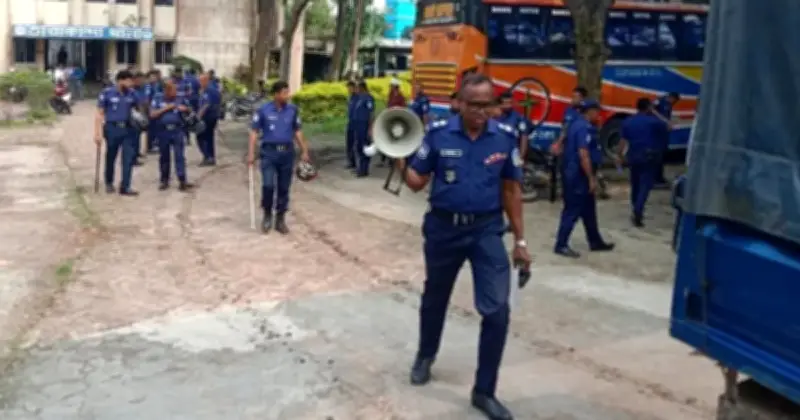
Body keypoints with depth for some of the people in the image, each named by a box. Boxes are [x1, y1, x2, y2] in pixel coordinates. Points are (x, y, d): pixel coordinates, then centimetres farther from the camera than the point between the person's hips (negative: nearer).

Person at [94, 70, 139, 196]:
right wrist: (98, 133, -12)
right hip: (112, 128, -3)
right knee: (111, 157, 11)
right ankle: (109, 183, 32)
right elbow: (99, 114, -7)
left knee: (129, 157, -3)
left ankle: (125, 187, 2)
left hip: (127, 128, 3)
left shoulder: (131, 93, 2)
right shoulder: (107, 93, -8)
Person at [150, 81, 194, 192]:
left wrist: (185, 109, -10)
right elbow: (152, 114, -7)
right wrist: (166, 108, -13)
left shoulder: (180, 99, 5)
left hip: (178, 131, 0)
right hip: (163, 132, 1)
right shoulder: (157, 100, 2)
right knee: (164, 157, 10)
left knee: (179, 156, -6)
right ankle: (164, 181, 20)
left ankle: (182, 181, -7)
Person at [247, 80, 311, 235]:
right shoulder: (263, 110, -5)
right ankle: (267, 216, 11)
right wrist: (251, 153, -7)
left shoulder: (293, 110, 3)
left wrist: (304, 151, 10)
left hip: (287, 152, 3)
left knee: (284, 188, 7)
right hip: (269, 152, -3)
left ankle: (280, 219, 19)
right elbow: (254, 132, 0)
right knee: (268, 185, -13)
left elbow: (297, 131, 13)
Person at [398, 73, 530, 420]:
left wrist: (520, 240, 4)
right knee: (435, 298, 19)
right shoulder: (438, 133, -8)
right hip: (443, 227, 0)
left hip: (486, 230, 0)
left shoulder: (504, 137, -5)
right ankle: (425, 356, 48)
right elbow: (418, 182, -1)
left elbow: (511, 190, 4)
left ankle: (484, 391, 8)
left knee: (497, 311, -8)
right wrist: (400, 164, -23)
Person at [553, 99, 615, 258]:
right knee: (573, 210, -4)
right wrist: (591, 178, -21)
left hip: (573, 173, 11)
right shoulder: (585, 128, -18)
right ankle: (561, 245, 1)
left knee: (588, 209, 17)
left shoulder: (577, 124, 14)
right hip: (578, 176, -11)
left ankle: (595, 242, 26)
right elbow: (583, 155, -25)